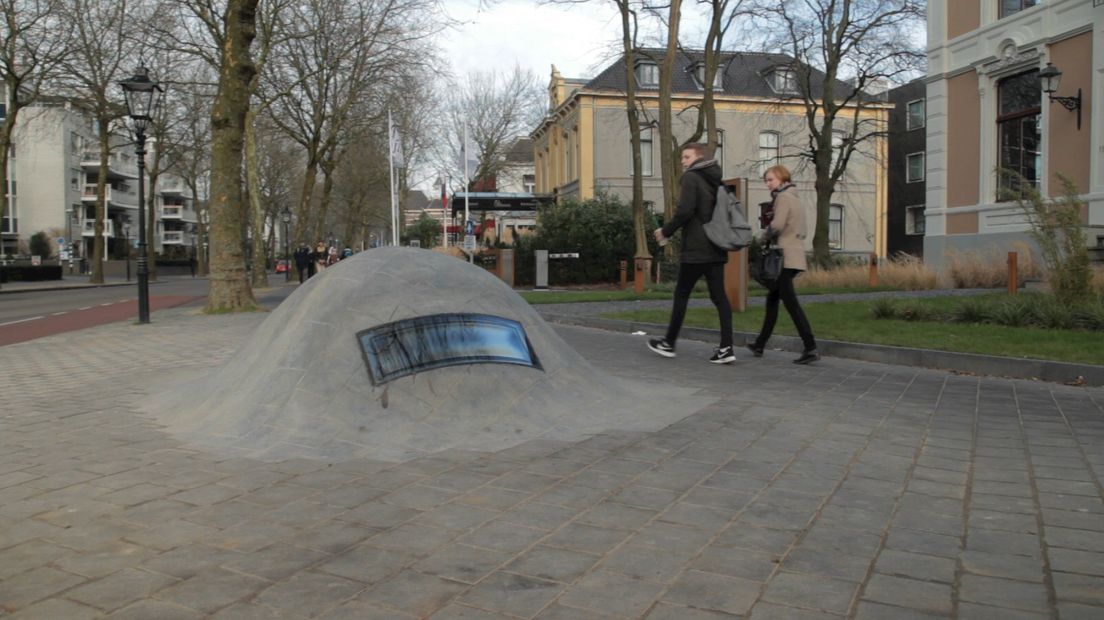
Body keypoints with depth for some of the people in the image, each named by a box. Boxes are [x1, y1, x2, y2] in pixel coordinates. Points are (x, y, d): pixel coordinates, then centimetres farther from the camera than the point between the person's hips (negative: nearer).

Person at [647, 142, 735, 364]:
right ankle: (726, 347, -2)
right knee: (719, 296, 4)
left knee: (681, 294, 4)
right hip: (717, 249, 7)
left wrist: (666, 231, -7)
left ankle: (669, 343, 14)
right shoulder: (716, 180, 16)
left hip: (696, 249, -7)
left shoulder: (691, 177, -8)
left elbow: (685, 211, -19)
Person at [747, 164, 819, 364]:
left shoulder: (783, 197, -8)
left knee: (790, 302, -10)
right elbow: (801, 231, 19)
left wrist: (762, 239, -3)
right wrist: (770, 237, 9)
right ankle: (760, 345, 21)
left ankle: (811, 348, -13)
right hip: (795, 256, 10)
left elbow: (777, 225, -21)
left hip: (785, 257, -10)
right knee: (772, 299, 15)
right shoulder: (795, 199, 21)